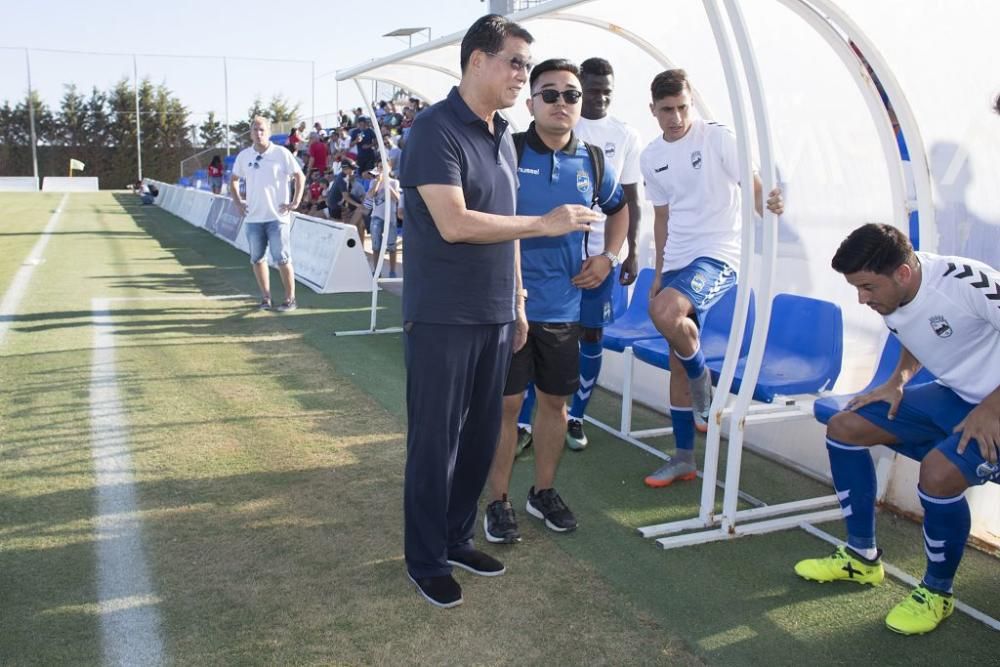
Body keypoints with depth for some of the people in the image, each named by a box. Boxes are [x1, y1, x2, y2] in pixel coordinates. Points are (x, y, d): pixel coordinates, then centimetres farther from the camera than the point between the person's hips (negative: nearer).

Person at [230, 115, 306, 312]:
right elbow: (233, 180, 20)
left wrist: (295, 202, -6)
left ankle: (290, 298, 6)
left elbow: (300, 176, 0)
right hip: (253, 217, 4)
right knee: (257, 259, 8)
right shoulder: (244, 155, 7)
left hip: (277, 216, -4)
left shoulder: (281, 154, -4)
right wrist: (238, 202, 11)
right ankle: (265, 297, 19)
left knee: (282, 259, -4)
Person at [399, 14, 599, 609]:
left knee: (482, 435, 15)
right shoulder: (437, 129, -13)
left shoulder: (502, 136, 12)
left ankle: (457, 537, 32)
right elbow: (455, 224, -24)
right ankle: (427, 561, 19)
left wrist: (517, 302, 17)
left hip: (494, 316, 8)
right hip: (442, 319, -8)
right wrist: (546, 223, -20)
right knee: (435, 442, 4)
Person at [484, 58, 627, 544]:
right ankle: (498, 501, 20)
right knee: (506, 403, 4)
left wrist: (609, 257, 10)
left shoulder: (593, 162, 5)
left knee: (555, 399, 14)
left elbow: (618, 208, 24)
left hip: (564, 306, 4)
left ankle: (544, 491, 32)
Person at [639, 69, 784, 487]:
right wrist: (659, 274, 16)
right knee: (677, 360, 6)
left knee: (665, 312, -33)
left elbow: (752, 185, -13)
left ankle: (704, 389, -3)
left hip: (718, 253, -6)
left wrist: (768, 204, -37)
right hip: (676, 260, 6)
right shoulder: (651, 158, 10)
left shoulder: (718, 138, -6)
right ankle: (683, 458, 17)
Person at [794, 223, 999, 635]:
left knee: (938, 472, -32)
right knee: (844, 427, 1)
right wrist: (898, 380, 1)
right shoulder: (891, 299, -5)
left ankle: (937, 593, -2)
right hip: (953, 395, 8)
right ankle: (863, 558, 16)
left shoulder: (965, 282, -28)